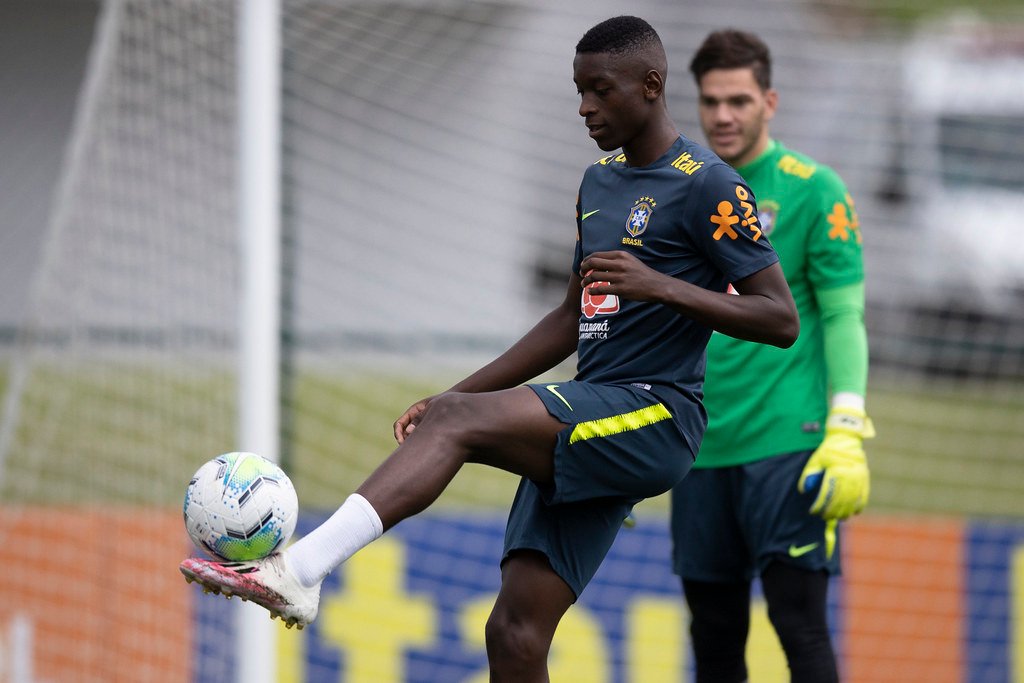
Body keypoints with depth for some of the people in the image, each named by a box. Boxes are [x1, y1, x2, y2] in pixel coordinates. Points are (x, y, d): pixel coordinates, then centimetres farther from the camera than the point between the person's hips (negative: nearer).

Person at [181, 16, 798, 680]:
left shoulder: (709, 187, -6)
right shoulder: (599, 182, 20)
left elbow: (782, 320, -10)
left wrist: (660, 285, -21)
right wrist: (457, 394, 20)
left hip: (655, 416, -8)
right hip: (589, 432, 8)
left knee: (457, 423, -27)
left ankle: (298, 571, -39)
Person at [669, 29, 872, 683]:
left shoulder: (814, 190, -1)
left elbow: (844, 316, -6)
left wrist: (846, 434, -14)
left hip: (787, 443, -5)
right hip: (702, 450, 5)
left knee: (800, 623, -10)